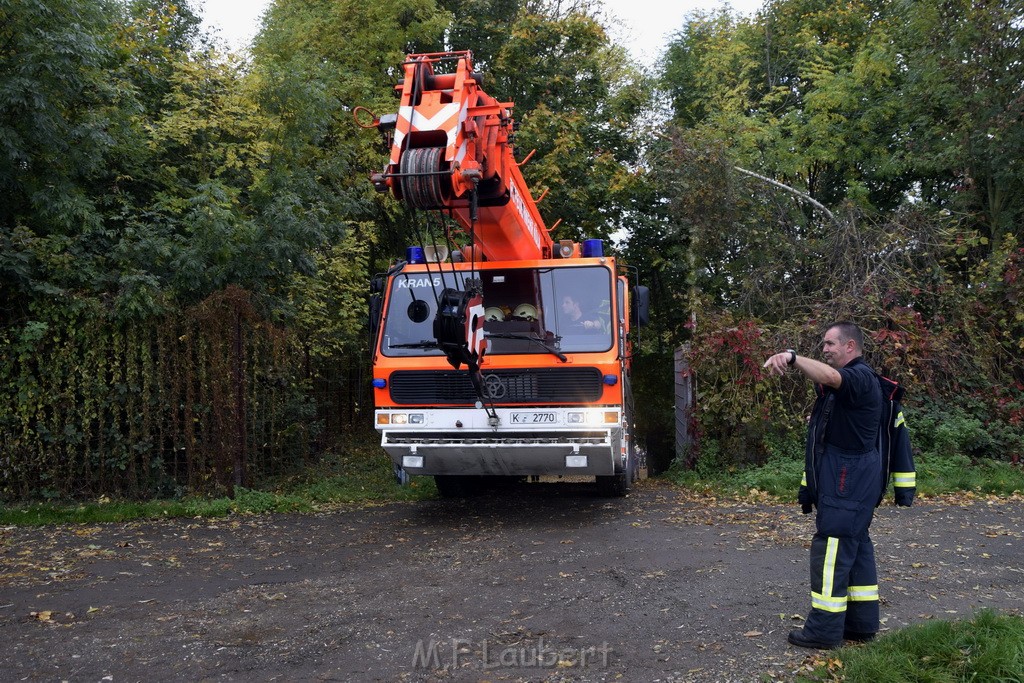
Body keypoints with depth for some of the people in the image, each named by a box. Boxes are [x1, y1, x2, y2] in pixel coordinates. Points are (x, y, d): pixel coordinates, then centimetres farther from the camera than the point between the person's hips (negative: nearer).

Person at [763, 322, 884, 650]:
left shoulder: (860, 376, -17)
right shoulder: (847, 380, 22)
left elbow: (830, 377, -37)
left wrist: (793, 357, -47)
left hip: (847, 481, -11)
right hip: (850, 479, 11)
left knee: (831, 548, -7)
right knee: (856, 547, 14)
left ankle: (825, 629, -1)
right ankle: (862, 623, 22)